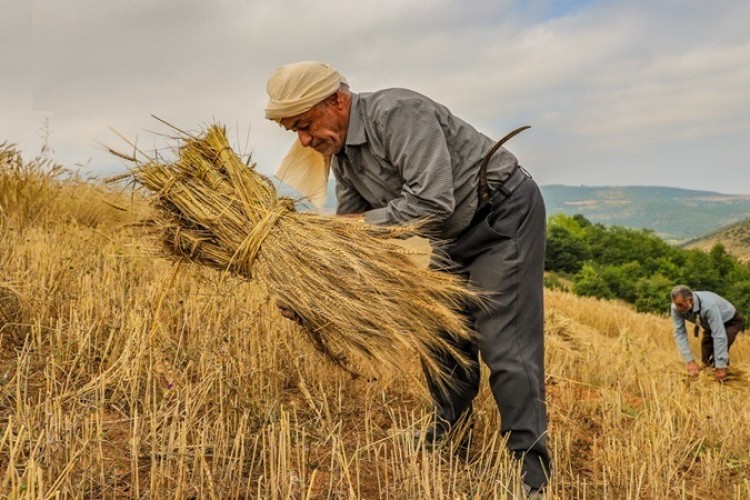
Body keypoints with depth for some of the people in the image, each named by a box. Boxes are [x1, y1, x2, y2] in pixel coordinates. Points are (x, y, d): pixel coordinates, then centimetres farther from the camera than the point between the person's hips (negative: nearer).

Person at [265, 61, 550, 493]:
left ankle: (532, 469, -2)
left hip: (505, 216, -9)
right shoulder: (341, 152, 1)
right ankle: (450, 439, 32)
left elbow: (433, 201, -35)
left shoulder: (397, 113, -28)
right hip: (453, 235, 9)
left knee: (504, 343, -12)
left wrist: (363, 222, -25)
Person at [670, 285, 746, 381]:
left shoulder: (709, 305, -44)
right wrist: (690, 361, -31)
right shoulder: (677, 308, -29)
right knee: (706, 360, 0)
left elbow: (719, 336, -42)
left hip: (730, 322, -5)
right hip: (710, 325, 6)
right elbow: (680, 333, -25)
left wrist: (721, 367, -39)